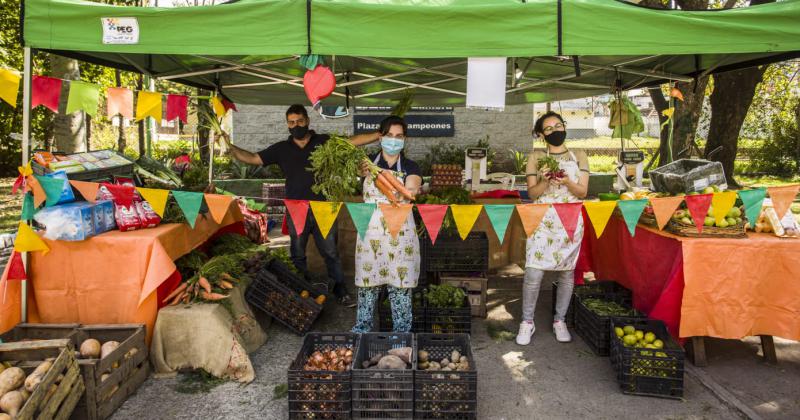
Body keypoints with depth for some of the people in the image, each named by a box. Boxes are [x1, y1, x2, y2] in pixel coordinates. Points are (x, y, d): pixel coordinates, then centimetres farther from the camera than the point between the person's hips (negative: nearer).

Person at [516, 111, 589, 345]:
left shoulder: (579, 156, 9)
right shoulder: (536, 157, 5)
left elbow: (583, 192, 2)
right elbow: (532, 193, 0)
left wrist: (567, 182, -17)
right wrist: (545, 181, -19)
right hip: (542, 221, -2)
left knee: (566, 272, 6)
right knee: (534, 272, -10)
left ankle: (559, 321, 21)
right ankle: (527, 322, 5)